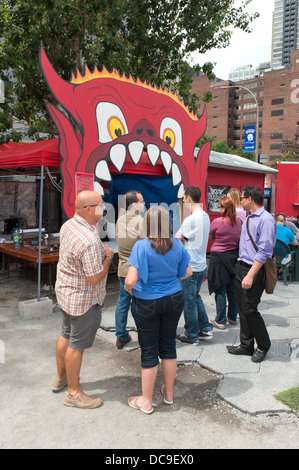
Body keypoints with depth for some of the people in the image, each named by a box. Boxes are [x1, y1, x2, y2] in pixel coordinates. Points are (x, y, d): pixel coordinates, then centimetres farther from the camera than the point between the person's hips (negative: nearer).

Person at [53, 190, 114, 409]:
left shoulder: (68, 225, -1)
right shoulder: (90, 241, -32)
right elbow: (95, 277, -28)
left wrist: (101, 250, 9)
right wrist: (108, 256, -13)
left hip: (66, 291, 10)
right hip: (83, 300, -10)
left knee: (66, 335, 24)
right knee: (77, 344, 5)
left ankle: (61, 377, 44)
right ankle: (73, 392, 23)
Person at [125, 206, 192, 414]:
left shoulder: (142, 246, -21)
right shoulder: (177, 245, -6)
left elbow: (131, 281, -26)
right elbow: (187, 273, 5)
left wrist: (128, 288, -4)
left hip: (147, 304, -4)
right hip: (174, 300, 4)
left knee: (149, 350, 8)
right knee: (169, 346, 18)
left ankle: (146, 401, 25)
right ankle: (169, 393, 36)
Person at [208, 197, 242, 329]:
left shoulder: (217, 222, -14)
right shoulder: (238, 222, 2)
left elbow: (209, 236, 0)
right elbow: (240, 240, 11)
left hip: (219, 257, -5)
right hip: (234, 256, 5)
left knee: (220, 290, 2)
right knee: (232, 289, 15)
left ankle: (220, 321, 8)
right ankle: (233, 317, 27)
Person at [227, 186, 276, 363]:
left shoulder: (266, 219, -16)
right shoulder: (248, 218, 13)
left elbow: (264, 252, -20)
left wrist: (250, 275, -23)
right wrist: (242, 270, 16)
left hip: (254, 270, -9)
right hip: (241, 267, 9)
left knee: (249, 310, -3)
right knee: (242, 308, 13)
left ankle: (263, 346, 19)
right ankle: (246, 345, 27)